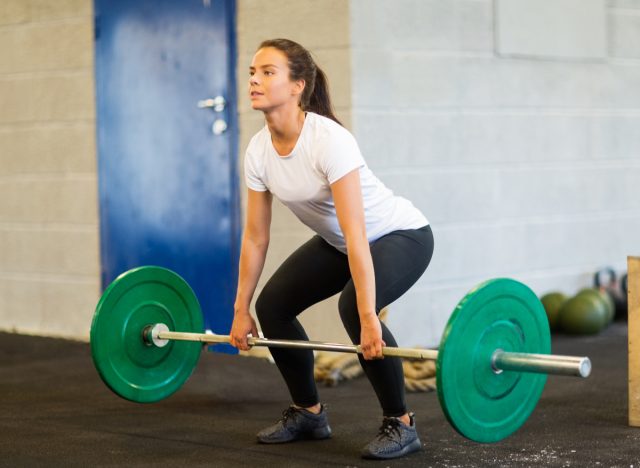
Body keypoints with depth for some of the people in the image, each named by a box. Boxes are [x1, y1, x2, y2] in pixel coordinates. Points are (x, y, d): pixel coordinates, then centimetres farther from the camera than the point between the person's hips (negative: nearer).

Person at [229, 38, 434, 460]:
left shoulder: (329, 140, -33)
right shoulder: (259, 150, -11)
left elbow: (356, 234, -37)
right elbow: (255, 237, -2)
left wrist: (369, 318, -40)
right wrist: (241, 309, 0)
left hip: (401, 234, -8)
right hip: (338, 242, 8)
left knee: (353, 306, -32)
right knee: (272, 304, -3)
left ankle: (401, 424, -15)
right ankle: (309, 412, 16)